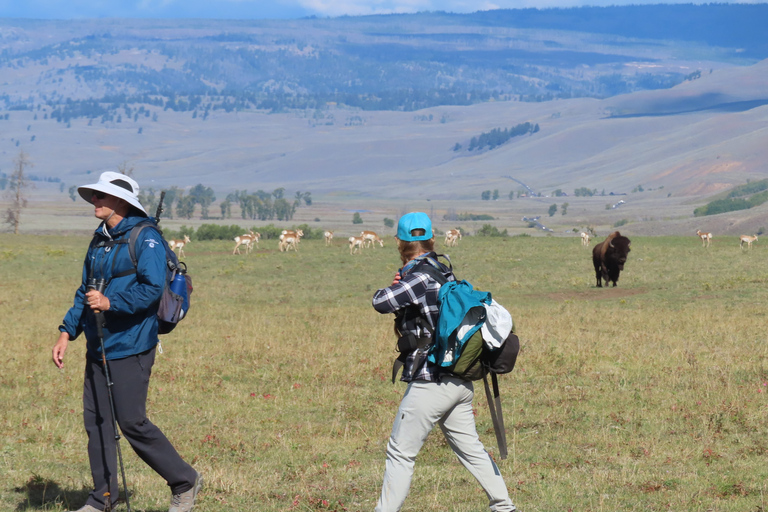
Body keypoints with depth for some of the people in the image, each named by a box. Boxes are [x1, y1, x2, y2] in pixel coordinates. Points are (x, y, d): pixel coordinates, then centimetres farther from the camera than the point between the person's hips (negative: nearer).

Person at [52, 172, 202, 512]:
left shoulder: (145, 238, -10)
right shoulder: (99, 240, 15)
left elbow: (153, 288, -20)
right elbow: (86, 291, 22)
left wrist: (110, 303, -26)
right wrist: (67, 331, 13)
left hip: (129, 347, -8)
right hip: (99, 348, 8)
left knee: (132, 422, -8)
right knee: (96, 420, 6)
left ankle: (185, 482, 7)